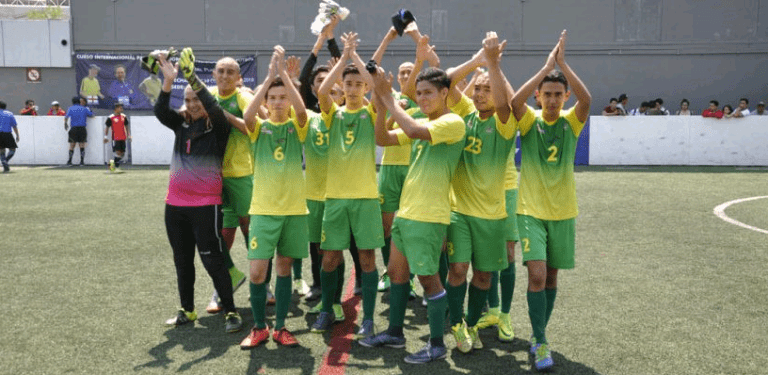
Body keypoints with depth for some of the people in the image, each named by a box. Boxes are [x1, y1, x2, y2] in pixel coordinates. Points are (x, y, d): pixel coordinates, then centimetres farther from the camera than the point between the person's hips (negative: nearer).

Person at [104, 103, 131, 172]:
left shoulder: (124, 117, 10)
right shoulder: (111, 118, -4)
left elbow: (126, 126, 18)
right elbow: (107, 127, 1)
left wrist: (128, 135, 12)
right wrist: (106, 137, -3)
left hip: (123, 138, 5)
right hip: (115, 138, -5)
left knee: (122, 153, 4)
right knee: (118, 152, -13)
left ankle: (113, 162, 23)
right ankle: (116, 167, -1)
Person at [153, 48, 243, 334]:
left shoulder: (218, 127, -4)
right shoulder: (181, 125, 9)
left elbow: (213, 107, -23)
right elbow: (160, 112, -7)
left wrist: (191, 77, -30)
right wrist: (168, 80, -20)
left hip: (205, 204, -6)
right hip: (175, 203, 6)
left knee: (213, 260, -5)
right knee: (182, 260, 14)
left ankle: (231, 312, 6)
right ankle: (187, 311, 28)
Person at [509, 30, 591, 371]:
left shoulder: (571, 123, 0)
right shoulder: (530, 121, -3)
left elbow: (586, 98, -20)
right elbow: (515, 100, -24)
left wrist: (562, 63, -22)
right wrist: (547, 66, -23)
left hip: (563, 212, 3)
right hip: (531, 211, -2)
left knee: (551, 277, 11)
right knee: (537, 275, -14)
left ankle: (538, 335, 28)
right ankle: (541, 343, -3)